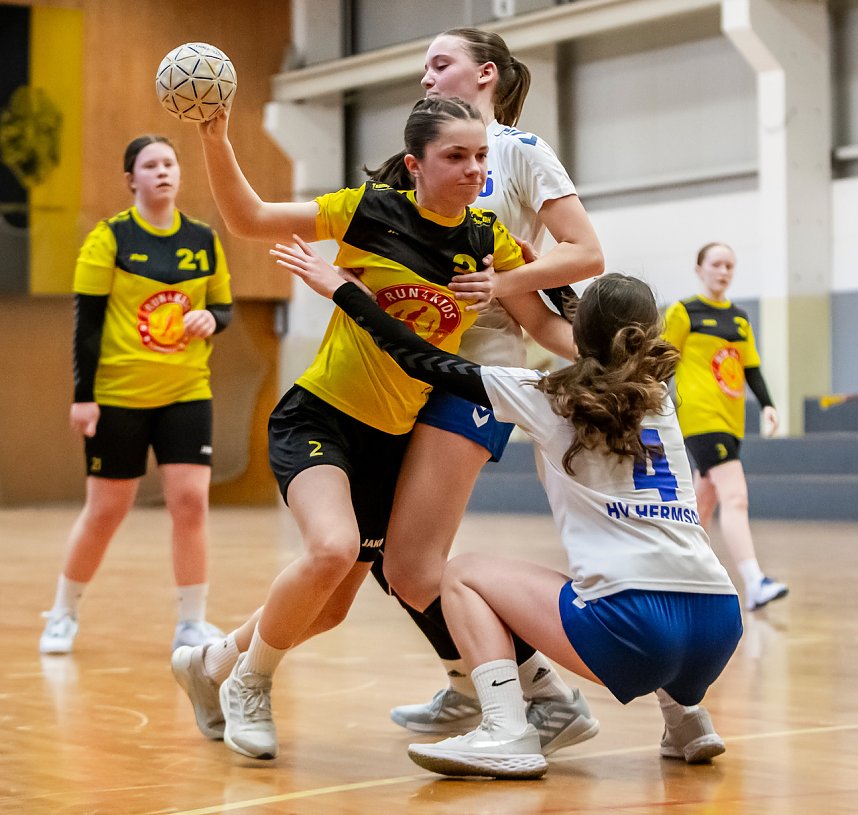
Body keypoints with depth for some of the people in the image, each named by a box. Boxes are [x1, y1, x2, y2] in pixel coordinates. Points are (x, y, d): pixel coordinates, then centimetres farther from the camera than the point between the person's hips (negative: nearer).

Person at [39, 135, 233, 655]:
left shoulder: (204, 241, 6)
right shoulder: (110, 239, -5)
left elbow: (225, 307, 15)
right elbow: (87, 321, -6)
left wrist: (211, 319, -9)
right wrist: (83, 396, -11)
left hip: (186, 394, 3)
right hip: (118, 396, -3)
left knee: (191, 500, -8)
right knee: (105, 511, 4)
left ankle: (192, 625, 3)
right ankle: (63, 615, 25)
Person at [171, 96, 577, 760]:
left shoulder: (488, 239, -3)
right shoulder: (371, 212, -13)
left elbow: (544, 322, -5)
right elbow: (248, 219, -7)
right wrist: (215, 141, -20)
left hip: (392, 439, 5)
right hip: (319, 416, -5)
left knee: (332, 607, 12)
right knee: (333, 548, -31)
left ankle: (214, 662, 40)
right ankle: (249, 681, -4)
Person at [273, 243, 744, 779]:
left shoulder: (549, 397, 6)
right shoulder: (660, 401, 20)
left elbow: (428, 364, 10)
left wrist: (340, 289, 18)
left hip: (634, 625, -6)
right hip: (721, 627, 6)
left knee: (464, 575, 14)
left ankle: (507, 734, -4)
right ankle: (687, 718, 25)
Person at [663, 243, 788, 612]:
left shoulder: (739, 319, 17)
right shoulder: (684, 313, -1)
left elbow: (752, 368, 17)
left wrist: (767, 405, 2)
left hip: (730, 421, 7)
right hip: (700, 416, -7)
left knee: (705, 501, 13)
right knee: (735, 495, -21)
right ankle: (754, 584, -31)